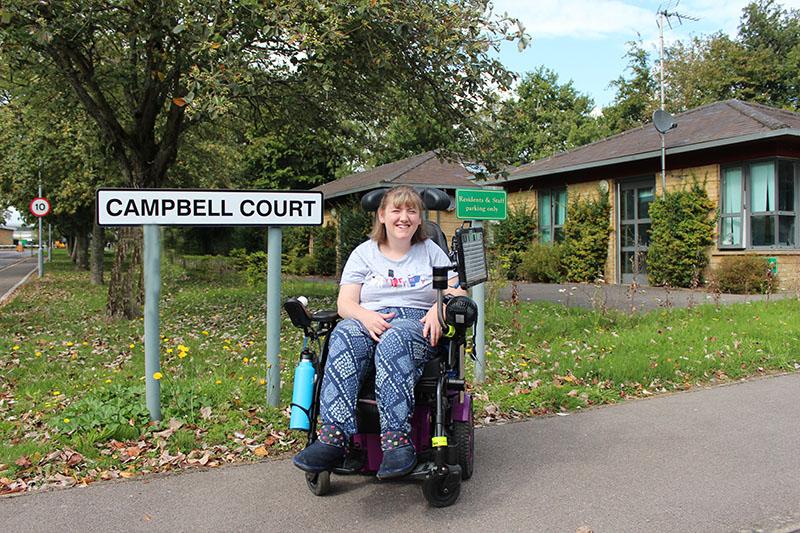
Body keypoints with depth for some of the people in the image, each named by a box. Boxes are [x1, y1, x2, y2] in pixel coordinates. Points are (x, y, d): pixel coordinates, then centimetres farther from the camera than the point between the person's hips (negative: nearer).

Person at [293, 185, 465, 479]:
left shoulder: (431, 251, 19)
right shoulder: (364, 252, 17)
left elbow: (457, 294, 10)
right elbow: (344, 303, 7)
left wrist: (438, 308, -13)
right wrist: (366, 316, -16)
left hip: (418, 324, -1)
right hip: (371, 322, 1)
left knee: (394, 339, -38)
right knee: (344, 334, -35)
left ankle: (397, 440, -44)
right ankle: (333, 436, -44)